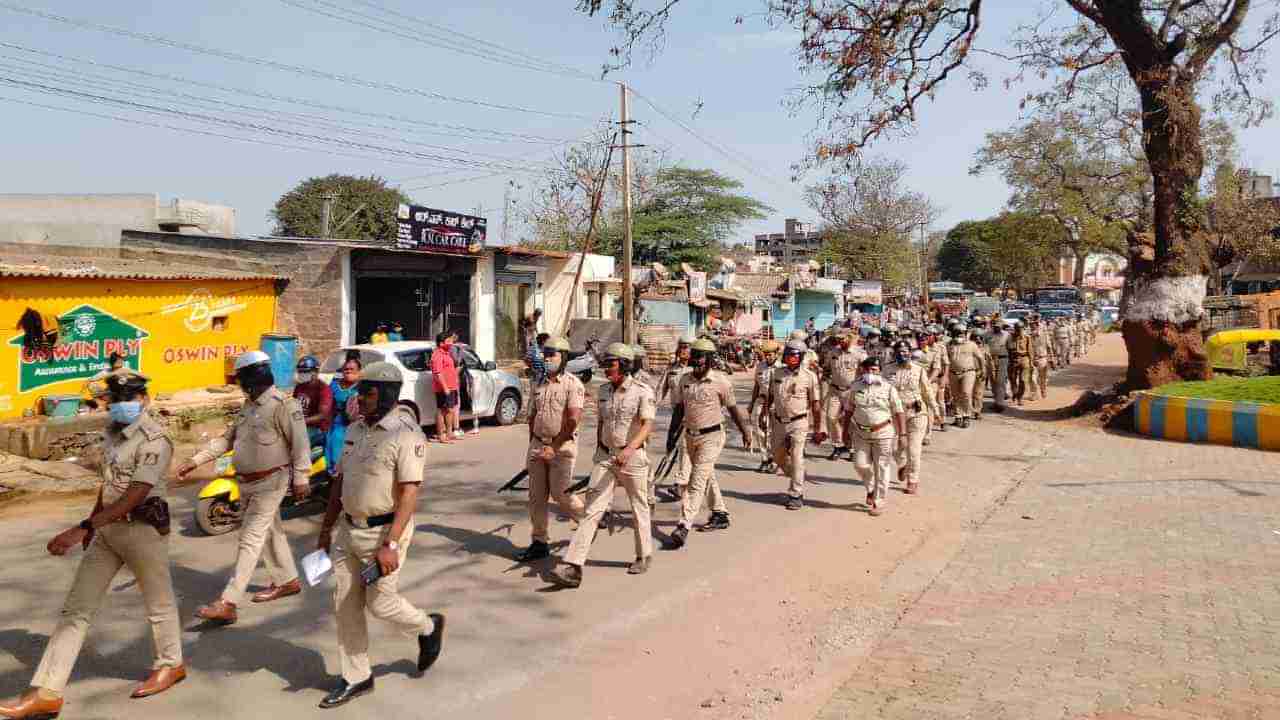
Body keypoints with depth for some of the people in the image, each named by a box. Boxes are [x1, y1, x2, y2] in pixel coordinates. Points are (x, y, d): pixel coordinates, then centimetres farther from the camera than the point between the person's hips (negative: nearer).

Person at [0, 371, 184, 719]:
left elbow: (135, 495, -27)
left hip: (144, 528, -8)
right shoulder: (111, 431, 7)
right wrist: (92, 521, 26)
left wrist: (82, 528, -32)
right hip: (108, 529, 8)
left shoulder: (155, 439, -20)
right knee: (76, 608, 6)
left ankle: (170, 665, 33)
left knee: (158, 603, 11)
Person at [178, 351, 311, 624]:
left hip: (270, 483, -9)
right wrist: (196, 460, 8)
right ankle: (287, 581, 35)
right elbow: (227, 439, 16)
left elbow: (300, 443, -18)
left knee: (250, 540, -10)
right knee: (270, 532, 19)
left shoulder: (283, 405, -16)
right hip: (248, 483, 9)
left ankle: (228, 604, -11)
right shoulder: (249, 406, 13)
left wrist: (301, 479, -20)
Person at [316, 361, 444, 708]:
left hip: (384, 531, -7)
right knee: (345, 605, 11)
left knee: (380, 603, 1)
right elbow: (340, 481, 14)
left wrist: (390, 544, -26)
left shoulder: (405, 434, -18)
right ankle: (355, 678, 26)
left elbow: (409, 494, -22)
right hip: (349, 529, 8)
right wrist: (326, 530, 15)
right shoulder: (356, 429, 7)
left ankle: (428, 628, 31)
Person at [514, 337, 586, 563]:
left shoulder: (573, 384, -9)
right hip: (538, 445, 7)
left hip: (562, 447, -7)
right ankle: (539, 543, 16)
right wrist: (532, 447, 15)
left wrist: (554, 447, -17)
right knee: (536, 496, 7)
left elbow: (573, 420, -18)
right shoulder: (540, 385, 13)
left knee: (560, 493, -7)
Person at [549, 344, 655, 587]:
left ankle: (644, 556, 34)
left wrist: (630, 448, -38)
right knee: (593, 509, -5)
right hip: (607, 457, 5)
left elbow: (647, 425, -22)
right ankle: (573, 568, -12)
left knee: (639, 509, 12)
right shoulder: (604, 390, 8)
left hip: (633, 456, -4)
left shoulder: (642, 392, -11)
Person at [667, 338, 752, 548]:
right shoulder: (685, 379, 3)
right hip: (690, 436, 6)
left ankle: (684, 526, -16)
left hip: (711, 437, -6)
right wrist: (672, 435, 11)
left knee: (697, 481, -12)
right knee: (707, 476, 19)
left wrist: (745, 432, 5)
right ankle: (720, 515, 35)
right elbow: (678, 409, 12)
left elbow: (733, 408, -1)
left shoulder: (720, 381, -11)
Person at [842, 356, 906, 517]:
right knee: (860, 464, 2)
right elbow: (848, 410, 11)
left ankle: (879, 503, 13)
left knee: (881, 470, 3)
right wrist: (846, 430, 11)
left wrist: (903, 434, -10)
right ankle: (871, 489, 31)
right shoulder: (855, 387, 4)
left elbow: (899, 412, -5)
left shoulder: (888, 388, -5)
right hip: (862, 434, 3)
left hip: (884, 434, -3)